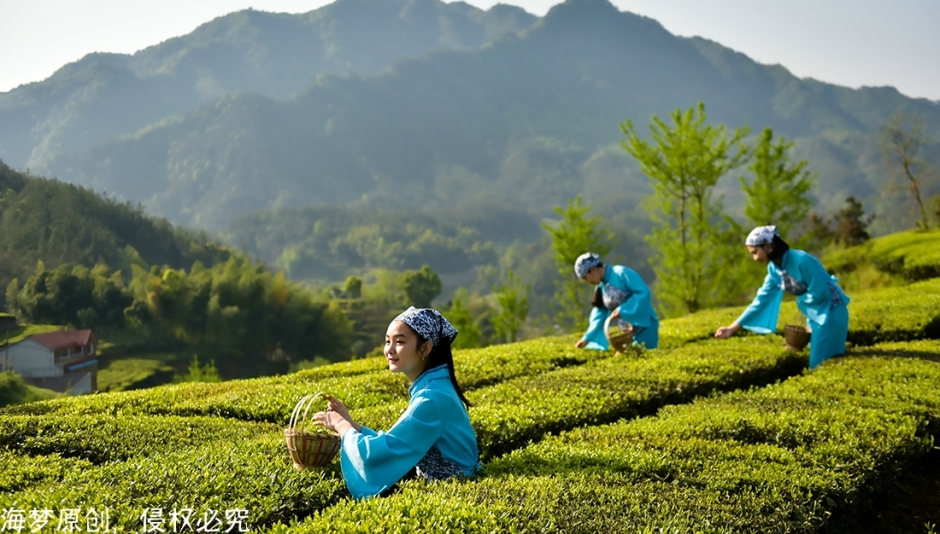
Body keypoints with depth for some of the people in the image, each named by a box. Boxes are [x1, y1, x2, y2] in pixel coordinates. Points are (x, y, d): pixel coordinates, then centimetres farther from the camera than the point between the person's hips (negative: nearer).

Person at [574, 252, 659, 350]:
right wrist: (586, 338, 0)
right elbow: (600, 314, 8)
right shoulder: (600, 287, 6)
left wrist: (622, 310, -23)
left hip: (644, 326, -7)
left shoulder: (622, 273, -16)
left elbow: (643, 293, -22)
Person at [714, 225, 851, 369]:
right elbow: (761, 300, 0)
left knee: (823, 363, -6)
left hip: (831, 310, -8)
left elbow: (819, 293, -24)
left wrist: (800, 300, -4)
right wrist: (733, 327, -5)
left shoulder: (801, 260, -26)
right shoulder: (774, 269, -1)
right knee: (816, 362, 13)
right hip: (816, 314, 8)